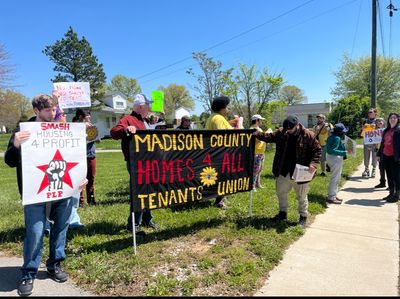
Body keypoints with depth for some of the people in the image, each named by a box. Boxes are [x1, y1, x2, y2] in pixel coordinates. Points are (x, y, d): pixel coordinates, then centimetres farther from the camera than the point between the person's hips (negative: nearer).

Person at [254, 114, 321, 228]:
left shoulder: (308, 135, -14)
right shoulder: (281, 132, -3)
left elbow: (317, 150, -8)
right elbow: (269, 137, 6)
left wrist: (313, 163, -22)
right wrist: (256, 134, -8)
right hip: (283, 171, 5)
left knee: (302, 196, 11)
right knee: (281, 192, 19)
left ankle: (303, 217, 30)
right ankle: (283, 212, 39)